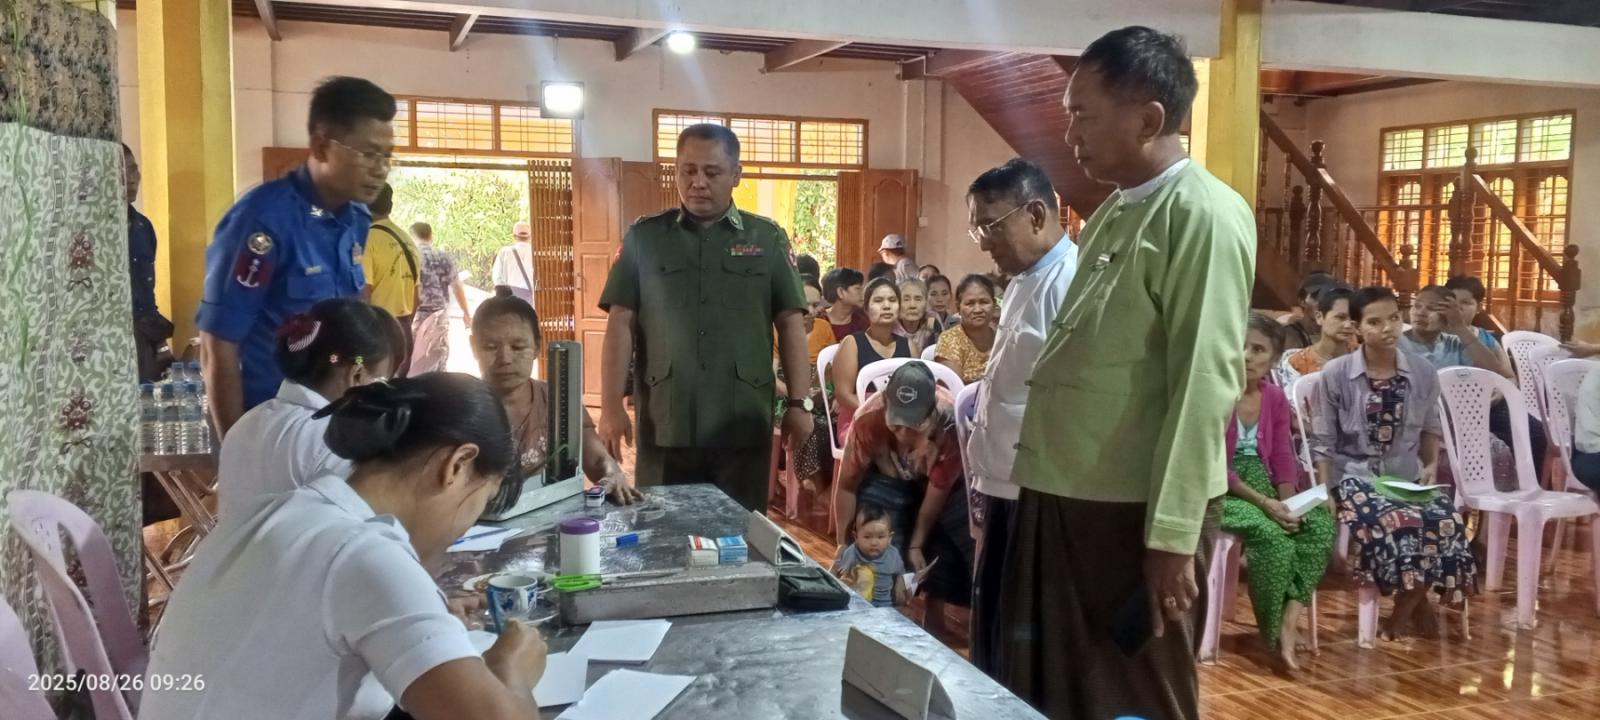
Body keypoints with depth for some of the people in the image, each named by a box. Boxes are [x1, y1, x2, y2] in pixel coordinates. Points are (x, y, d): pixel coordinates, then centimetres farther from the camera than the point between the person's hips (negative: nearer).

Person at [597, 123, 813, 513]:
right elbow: (620, 323, 2)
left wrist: (799, 402, -1)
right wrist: (611, 406, -5)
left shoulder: (767, 239, 5)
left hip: (744, 427, 0)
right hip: (664, 426, 0)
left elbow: (790, 322, 5)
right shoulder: (644, 237, 5)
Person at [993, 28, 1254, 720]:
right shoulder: (1114, 213, 13)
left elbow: (1204, 383, -17)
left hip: (1134, 508, -8)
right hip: (1064, 496, 8)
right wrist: (1043, 480, 16)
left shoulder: (1203, 215, -12)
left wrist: (1173, 533, -18)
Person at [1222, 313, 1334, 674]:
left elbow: (1283, 459, 7)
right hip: (1221, 490, -6)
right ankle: (1274, 635, -13)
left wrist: (1287, 503, -13)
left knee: (1320, 526, -19)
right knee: (1271, 533, -31)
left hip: (1262, 484, 6)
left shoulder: (1275, 397, 9)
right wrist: (1262, 502, -24)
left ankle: (1290, 623, -20)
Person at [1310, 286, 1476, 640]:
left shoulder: (1423, 372, 3)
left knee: (1447, 523, -25)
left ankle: (1406, 606, -1)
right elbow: (1323, 443, -4)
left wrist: (1431, 466, 0)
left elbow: (1431, 428, 18)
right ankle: (1418, 603, -4)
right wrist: (1325, 493, -12)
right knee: (1401, 523, -32)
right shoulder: (1335, 374, -7)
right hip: (1355, 474, -3)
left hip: (1407, 474, 4)